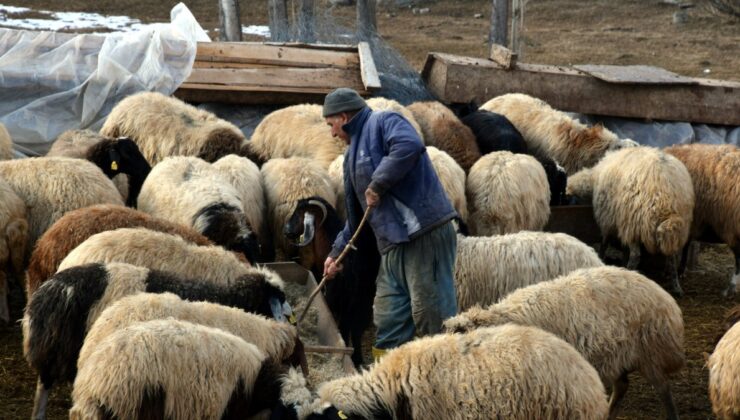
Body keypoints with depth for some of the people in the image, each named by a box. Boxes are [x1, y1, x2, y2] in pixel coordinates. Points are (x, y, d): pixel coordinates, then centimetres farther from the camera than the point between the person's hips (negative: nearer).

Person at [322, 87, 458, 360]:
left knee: (430, 314, -11)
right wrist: (337, 251, 34)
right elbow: (355, 212, 34)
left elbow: (409, 146, -25)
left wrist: (378, 184, -19)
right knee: (388, 320, 8)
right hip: (393, 246, 9)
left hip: (426, 233, -9)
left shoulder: (383, 123, -2)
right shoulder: (353, 155, 26)